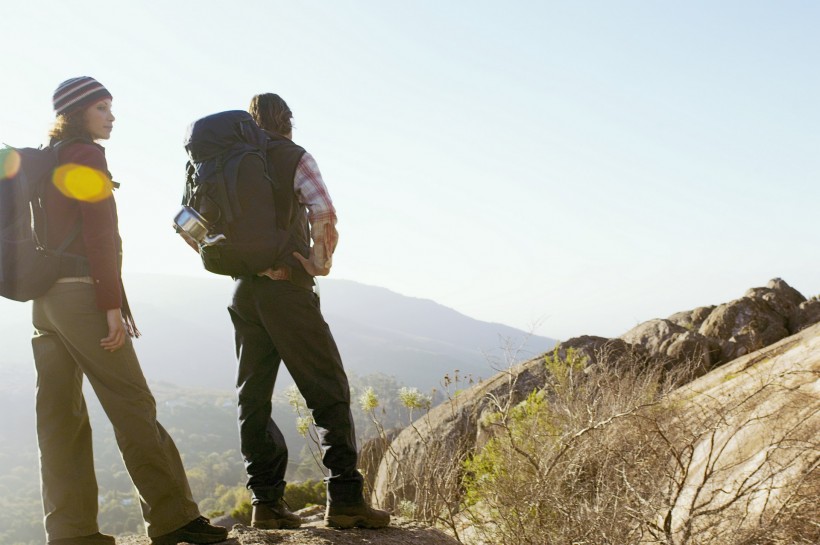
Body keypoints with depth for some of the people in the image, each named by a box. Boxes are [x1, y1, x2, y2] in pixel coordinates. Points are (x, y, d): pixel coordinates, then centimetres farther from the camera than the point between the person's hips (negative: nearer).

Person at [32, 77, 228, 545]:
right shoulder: (87, 156, -5)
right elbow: (99, 235, -13)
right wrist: (114, 304, -16)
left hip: (44, 297, 9)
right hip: (82, 292, -9)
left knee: (60, 416, 5)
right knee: (132, 404, -7)